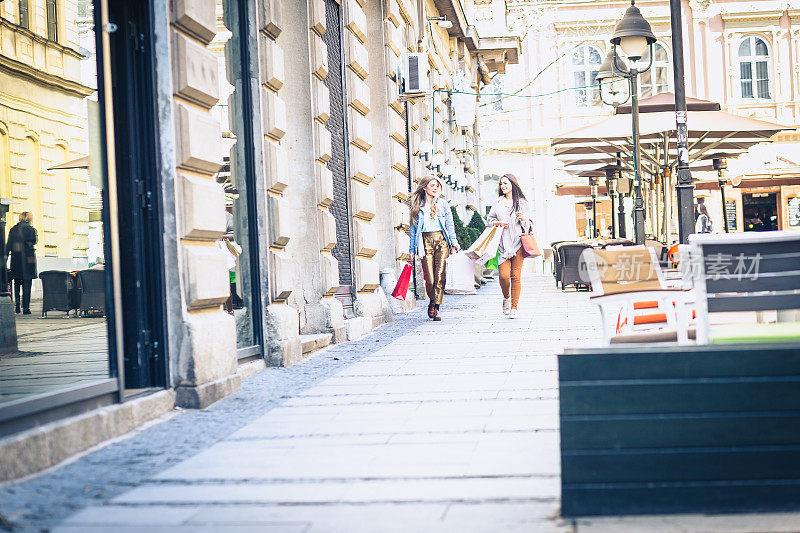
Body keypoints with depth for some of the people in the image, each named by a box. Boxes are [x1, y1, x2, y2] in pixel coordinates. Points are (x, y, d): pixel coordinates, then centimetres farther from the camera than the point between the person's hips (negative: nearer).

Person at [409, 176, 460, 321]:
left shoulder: (442, 203, 11)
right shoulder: (417, 205, 10)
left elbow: (450, 224, 11)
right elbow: (413, 228, 12)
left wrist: (454, 242, 2)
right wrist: (412, 250, 9)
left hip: (441, 240, 0)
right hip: (425, 242, 0)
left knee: (440, 276, -11)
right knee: (429, 279, -6)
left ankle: (436, 309, -7)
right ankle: (432, 302, 21)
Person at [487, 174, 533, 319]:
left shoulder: (522, 203, 10)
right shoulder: (498, 203, 14)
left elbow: (529, 225, 13)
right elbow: (489, 219, 18)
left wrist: (524, 219, -8)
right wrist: (499, 223, -2)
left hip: (518, 242, -1)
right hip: (503, 243, 1)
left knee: (516, 276, -5)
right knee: (504, 275, -11)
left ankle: (514, 308, 1)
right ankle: (506, 297, 18)